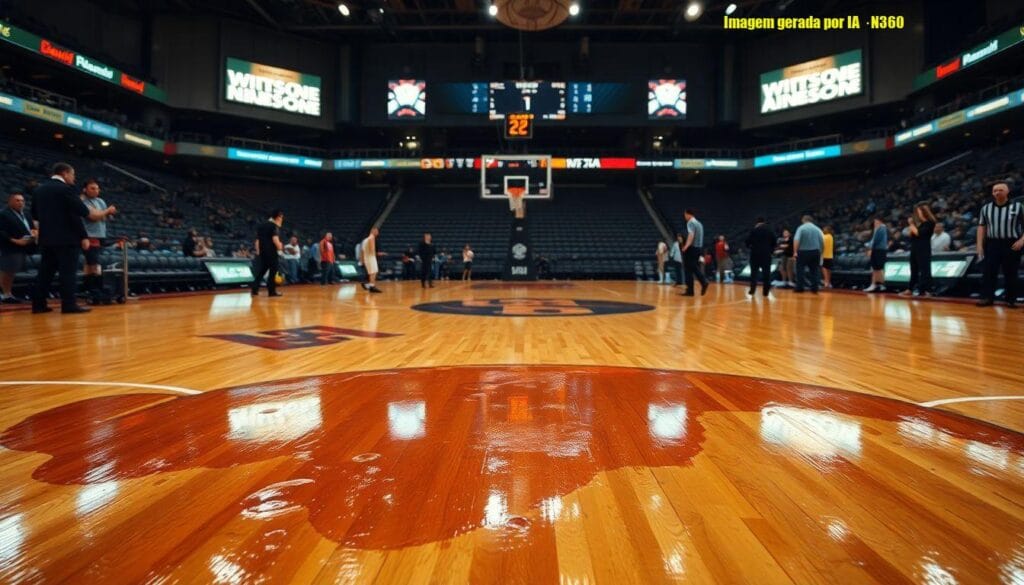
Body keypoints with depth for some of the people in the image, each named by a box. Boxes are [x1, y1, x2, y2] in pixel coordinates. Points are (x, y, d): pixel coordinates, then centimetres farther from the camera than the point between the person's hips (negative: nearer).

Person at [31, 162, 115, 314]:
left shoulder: (39, 190, 14)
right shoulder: (66, 189, -10)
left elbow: (35, 215, 19)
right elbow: (82, 211, -14)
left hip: (46, 238, 7)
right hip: (66, 238, -7)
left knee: (45, 271, 10)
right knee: (68, 271, -6)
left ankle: (38, 303, 11)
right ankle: (69, 304, -7)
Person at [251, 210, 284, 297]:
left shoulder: (261, 225, 16)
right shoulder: (274, 226, -10)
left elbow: (257, 240, 18)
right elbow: (275, 239, -22)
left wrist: (258, 251, 22)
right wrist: (280, 247, -6)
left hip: (262, 252, 7)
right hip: (271, 252, -7)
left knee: (261, 271, 13)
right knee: (272, 272, 1)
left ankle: (254, 290, 7)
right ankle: (272, 291, 3)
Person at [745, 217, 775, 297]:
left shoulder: (754, 230, -2)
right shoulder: (769, 230, 7)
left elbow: (748, 241, -6)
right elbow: (774, 242, 7)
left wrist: (750, 246, 14)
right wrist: (771, 250, 16)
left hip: (755, 253, -2)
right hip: (766, 254, 2)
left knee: (754, 272, 6)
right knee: (766, 273, 4)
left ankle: (752, 290, 1)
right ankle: (766, 291, 3)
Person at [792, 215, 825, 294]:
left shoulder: (801, 228, -4)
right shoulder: (817, 229, 9)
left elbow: (796, 240, -17)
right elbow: (822, 242, 5)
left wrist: (795, 251, -17)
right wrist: (821, 251, 13)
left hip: (803, 252, -4)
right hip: (815, 252, 4)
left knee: (800, 270, 3)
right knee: (814, 270, 9)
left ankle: (799, 288, 1)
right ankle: (814, 288, 8)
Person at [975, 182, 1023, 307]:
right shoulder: (986, 208, 8)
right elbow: (981, 227, 10)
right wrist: (980, 245, 3)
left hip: (1012, 244, -2)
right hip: (992, 243, 2)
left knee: (1011, 274, 4)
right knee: (989, 272, -2)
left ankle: (1011, 300, 12)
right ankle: (987, 297, 4)